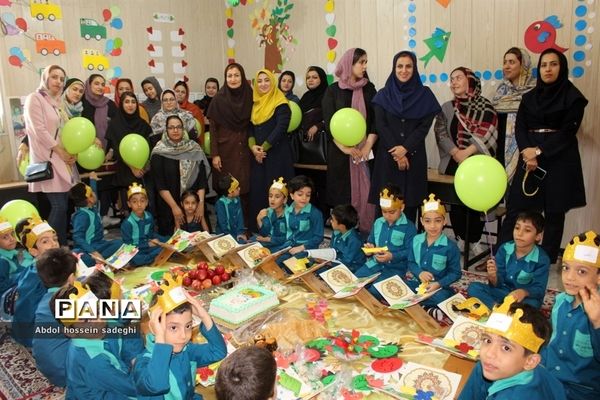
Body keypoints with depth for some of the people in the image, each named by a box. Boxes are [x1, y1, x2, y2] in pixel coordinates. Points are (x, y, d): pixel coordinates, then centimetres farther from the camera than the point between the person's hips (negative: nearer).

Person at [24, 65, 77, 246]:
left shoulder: (57, 102, 18)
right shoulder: (35, 98, -5)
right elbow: (39, 131, -14)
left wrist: (72, 152, 0)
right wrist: (61, 152, -12)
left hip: (64, 160, 7)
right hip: (48, 160, -7)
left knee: (63, 206, 5)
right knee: (59, 206, -13)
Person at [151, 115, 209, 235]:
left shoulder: (194, 148, 1)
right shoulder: (159, 152, -4)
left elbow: (202, 178, -1)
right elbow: (160, 184, -8)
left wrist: (201, 203, -11)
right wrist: (174, 206, -14)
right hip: (168, 206, -2)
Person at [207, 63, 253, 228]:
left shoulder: (249, 97, 3)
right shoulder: (219, 99, -3)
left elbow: (253, 125, 10)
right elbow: (213, 128, -3)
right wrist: (214, 154, -9)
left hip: (244, 150, 2)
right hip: (225, 150, -2)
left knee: (244, 188, 2)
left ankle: (245, 225, 13)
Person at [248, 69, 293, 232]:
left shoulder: (281, 103, -6)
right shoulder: (255, 103, 13)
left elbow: (281, 128, -14)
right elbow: (250, 127, 10)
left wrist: (264, 147, -13)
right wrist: (253, 146, -8)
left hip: (276, 153, -6)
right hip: (257, 155, 6)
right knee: (256, 189, 6)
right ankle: (256, 227, 15)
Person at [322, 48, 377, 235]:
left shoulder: (369, 89, 9)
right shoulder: (333, 90, 3)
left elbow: (376, 120, 2)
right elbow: (328, 123, -3)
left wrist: (367, 147, -11)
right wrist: (344, 147, -14)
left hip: (365, 149, 1)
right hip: (339, 150, -1)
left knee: (365, 190, -3)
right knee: (342, 191, 1)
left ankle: (365, 232, 5)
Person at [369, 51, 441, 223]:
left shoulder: (424, 94, 6)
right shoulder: (383, 95, 7)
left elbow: (425, 126, -2)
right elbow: (380, 126, -1)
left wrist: (405, 148, -14)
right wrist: (396, 154, -10)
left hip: (414, 157, 0)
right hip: (387, 156, 0)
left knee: (410, 201, 0)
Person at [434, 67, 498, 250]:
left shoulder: (485, 106, 3)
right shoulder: (447, 108, 13)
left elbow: (486, 135, -8)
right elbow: (441, 133, 0)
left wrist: (467, 152, -19)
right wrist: (456, 153, -15)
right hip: (454, 163, 3)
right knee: (456, 202, 1)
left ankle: (474, 241, 7)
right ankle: (460, 239, 14)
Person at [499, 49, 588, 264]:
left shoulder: (573, 97, 1)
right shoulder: (529, 97, 14)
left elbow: (568, 132, -8)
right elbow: (520, 127, 3)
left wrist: (539, 151, -16)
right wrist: (527, 152, -14)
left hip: (559, 161, -3)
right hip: (529, 158, 3)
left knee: (554, 213, 2)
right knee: (515, 208, -2)